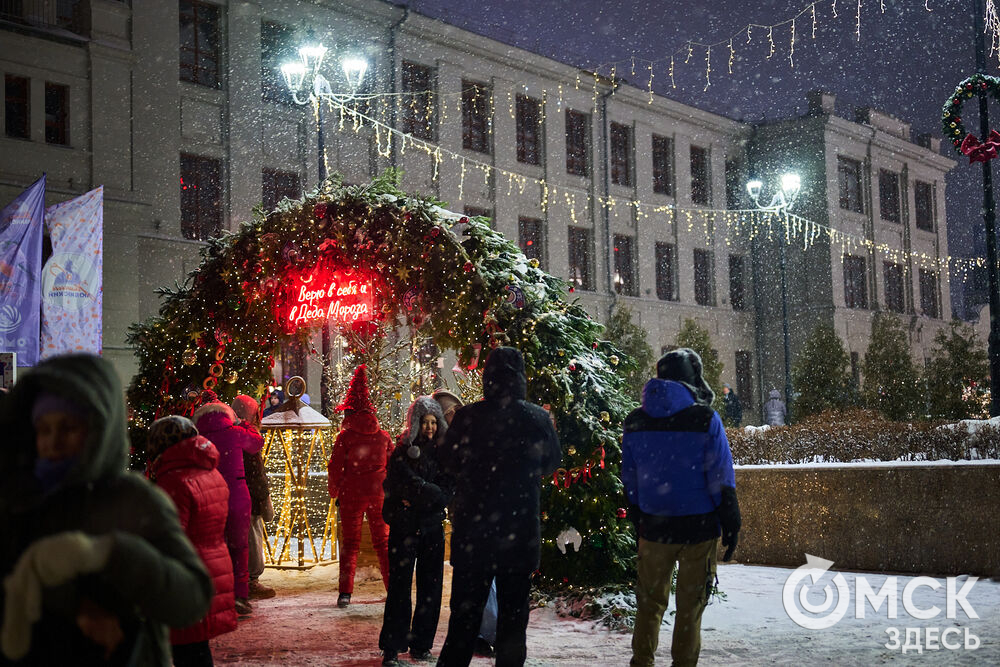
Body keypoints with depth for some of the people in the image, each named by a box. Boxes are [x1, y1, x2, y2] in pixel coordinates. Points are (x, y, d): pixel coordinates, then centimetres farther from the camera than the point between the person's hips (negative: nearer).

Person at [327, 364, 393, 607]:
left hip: (352, 496, -2)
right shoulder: (383, 436, 5)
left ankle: (345, 593, -1)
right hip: (379, 495, 2)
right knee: (383, 541, 12)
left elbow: (335, 468, -4)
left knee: (350, 543, 5)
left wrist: (334, 493, 9)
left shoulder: (345, 437, -5)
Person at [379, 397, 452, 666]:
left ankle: (421, 644, 15)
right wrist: (434, 496, -9)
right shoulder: (402, 452, 0)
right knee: (399, 586, -5)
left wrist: (419, 501, -12)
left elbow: (448, 489, -1)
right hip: (404, 528, -3)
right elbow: (412, 486, -11)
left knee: (430, 587, 5)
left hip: (432, 527, 4)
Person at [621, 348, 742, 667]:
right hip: (698, 527, -3)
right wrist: (731, 526, -3)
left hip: (653, 526, 3)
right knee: (690, 605, 9)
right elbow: (722, 479, -10)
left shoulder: (635, 421, 1)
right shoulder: (705, 418, -12)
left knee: (650, 600, 16)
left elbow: (629, 480, 7)